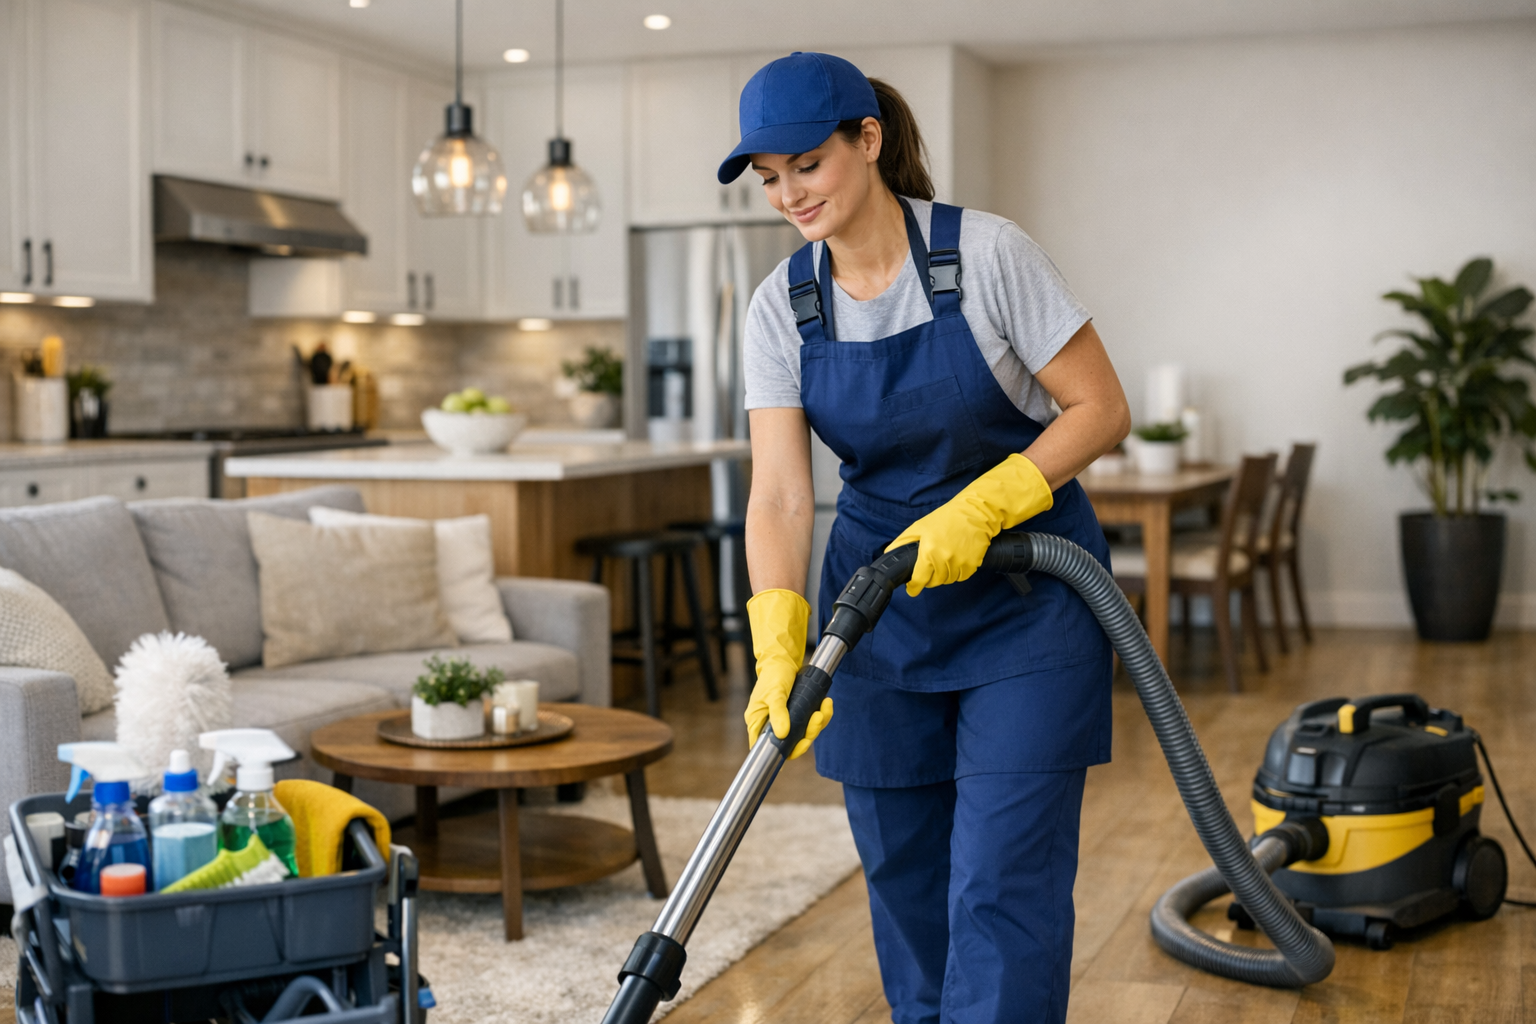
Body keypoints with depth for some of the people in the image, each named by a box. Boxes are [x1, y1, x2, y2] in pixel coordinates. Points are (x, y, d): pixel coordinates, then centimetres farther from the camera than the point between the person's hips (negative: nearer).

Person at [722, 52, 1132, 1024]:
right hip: (879, 598, 5)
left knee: (1002, 883, -8)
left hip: (1025, 593, -4)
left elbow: (1102, 410, -13)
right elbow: (780, 494, -12)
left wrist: (977, 510, -25)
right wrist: (779, 648, -26)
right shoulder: (782, 307, -5)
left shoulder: (988, 254, -16)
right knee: (903, 872, 11)